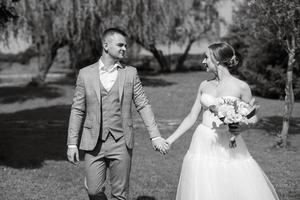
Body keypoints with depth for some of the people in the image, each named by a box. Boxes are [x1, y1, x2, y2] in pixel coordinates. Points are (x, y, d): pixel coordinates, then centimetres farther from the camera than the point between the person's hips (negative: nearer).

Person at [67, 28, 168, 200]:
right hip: (94, 143, 0)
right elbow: (77, 110, 4)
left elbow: (143, 105, 4)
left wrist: (155, 136, -3)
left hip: (121, 144, 0)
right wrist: (72, 143, 1)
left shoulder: (130, 73, 3)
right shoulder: (86, 74, 2)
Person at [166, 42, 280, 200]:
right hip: (204, 145, 3)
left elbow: (253, 117, 3)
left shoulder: (241, 87, -6)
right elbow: (192, 117, 11)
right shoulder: (204, 85, 6)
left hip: (229, 148, -3)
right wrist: (170, 140, 8)